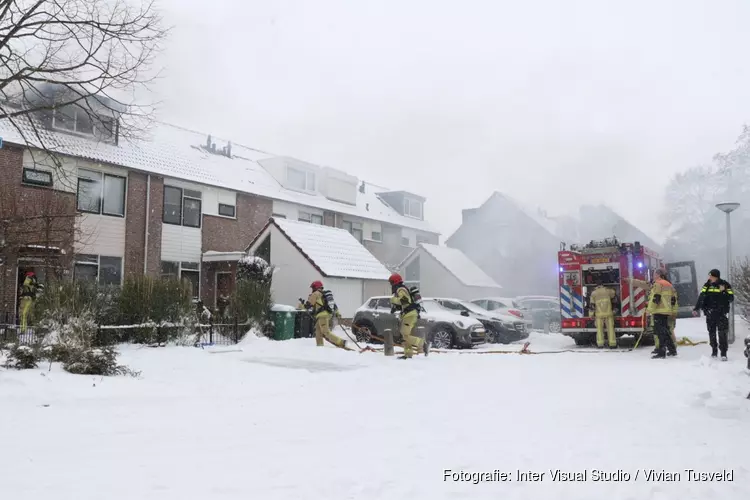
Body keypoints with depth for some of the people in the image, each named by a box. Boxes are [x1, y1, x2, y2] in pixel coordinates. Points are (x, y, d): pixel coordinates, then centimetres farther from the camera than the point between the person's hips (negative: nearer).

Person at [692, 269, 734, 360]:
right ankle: (714, 351, 22)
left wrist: (724, 291, -21)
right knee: (712, 333, 10)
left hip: (721, 313, -3)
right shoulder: (707, 285, 4)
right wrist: (696, 308, -15)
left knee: (722, 333, -8)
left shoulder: (725, 285, -2)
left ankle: (723, 353, -5)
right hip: (710, 314, 3)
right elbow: (701, 297, -4)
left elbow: (731, 298, -5)